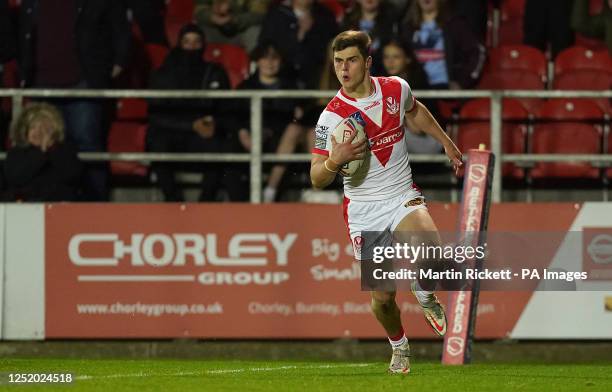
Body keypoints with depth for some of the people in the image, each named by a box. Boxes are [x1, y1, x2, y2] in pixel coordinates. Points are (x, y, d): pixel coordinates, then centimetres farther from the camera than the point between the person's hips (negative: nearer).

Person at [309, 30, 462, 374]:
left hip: (403, 197, 1)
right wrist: (335, 161, -32)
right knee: (383, 297, -2)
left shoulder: (397, 89, -4)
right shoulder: (332, 116, -13)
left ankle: (426, 297, 6)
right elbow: (317, 179, -11)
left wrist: (446, 141, 32)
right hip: (364, 211, -1)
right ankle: (399, 346, 31)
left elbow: (415, 112, 23)